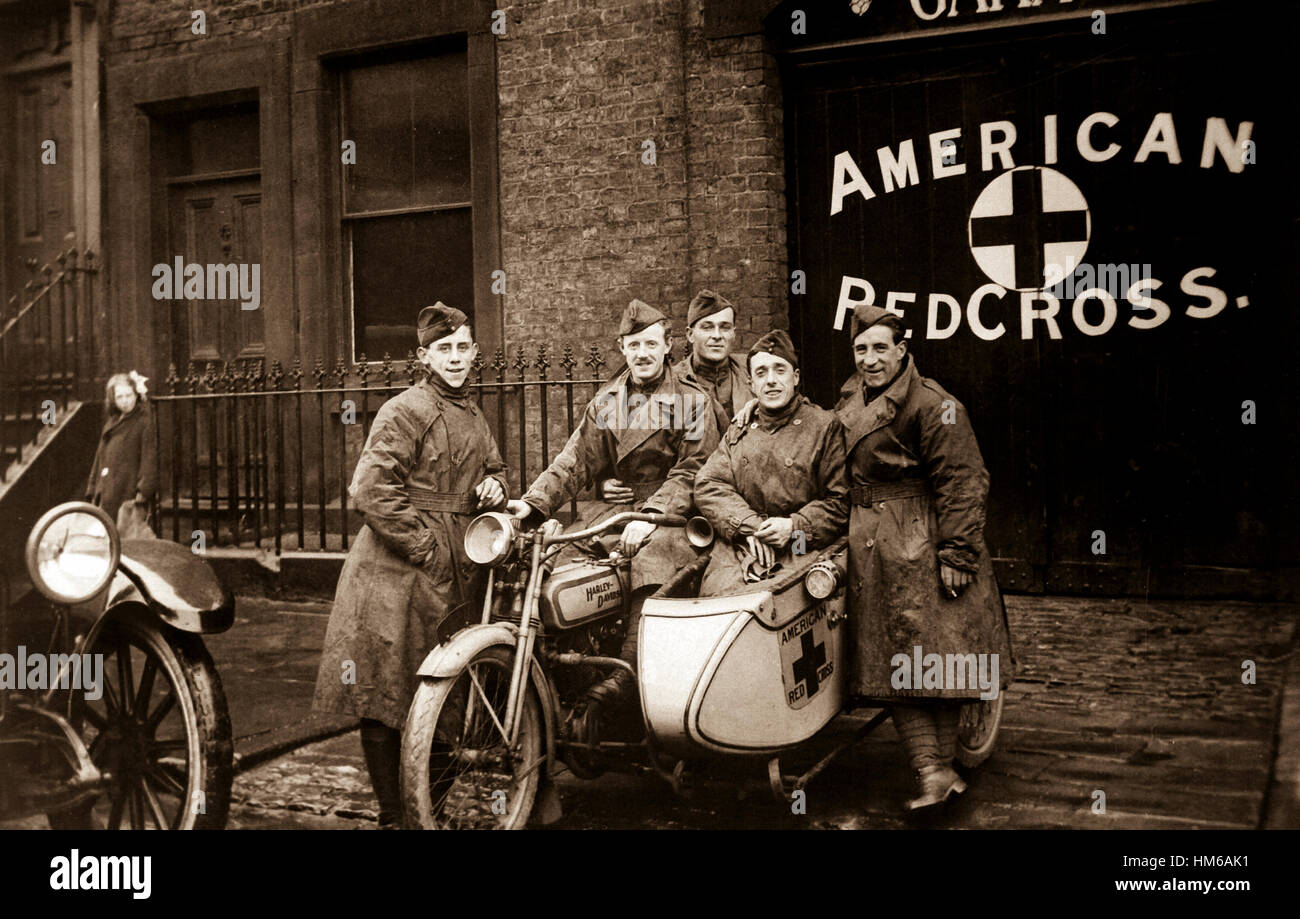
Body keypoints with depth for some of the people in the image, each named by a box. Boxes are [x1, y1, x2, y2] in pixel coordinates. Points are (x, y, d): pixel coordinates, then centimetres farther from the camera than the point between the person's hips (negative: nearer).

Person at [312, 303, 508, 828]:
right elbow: (371, 490, -18)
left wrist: (494, 486, 6)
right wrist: (425, 546, -17)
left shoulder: (473, 418, 16)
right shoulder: (405, 411, -10)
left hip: (454, 573, 8)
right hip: (398, 573, -8)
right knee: (385, 698, -1)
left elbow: (493, 467, 31)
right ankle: (393, 813, 8)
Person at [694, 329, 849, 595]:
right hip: (738, 548, 3)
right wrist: (749, 526, -8)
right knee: (719, 596, -23)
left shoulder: (825, 427, 6)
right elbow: (708, 485, 8)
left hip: (798, 553, -3)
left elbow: (842, 499, 1)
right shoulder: (738, 431, 19)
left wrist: (795, 527, -12)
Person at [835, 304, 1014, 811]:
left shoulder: (932, 404, -12)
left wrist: (955, 555, -18)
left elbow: (961, 482, -15)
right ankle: (932, 774, 7)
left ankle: (941, 766, 11)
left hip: (923, 544, -7)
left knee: (936, 659, 0)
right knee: (898, 664, 3)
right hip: (870, 551, 7)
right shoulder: (850, 399, 13)